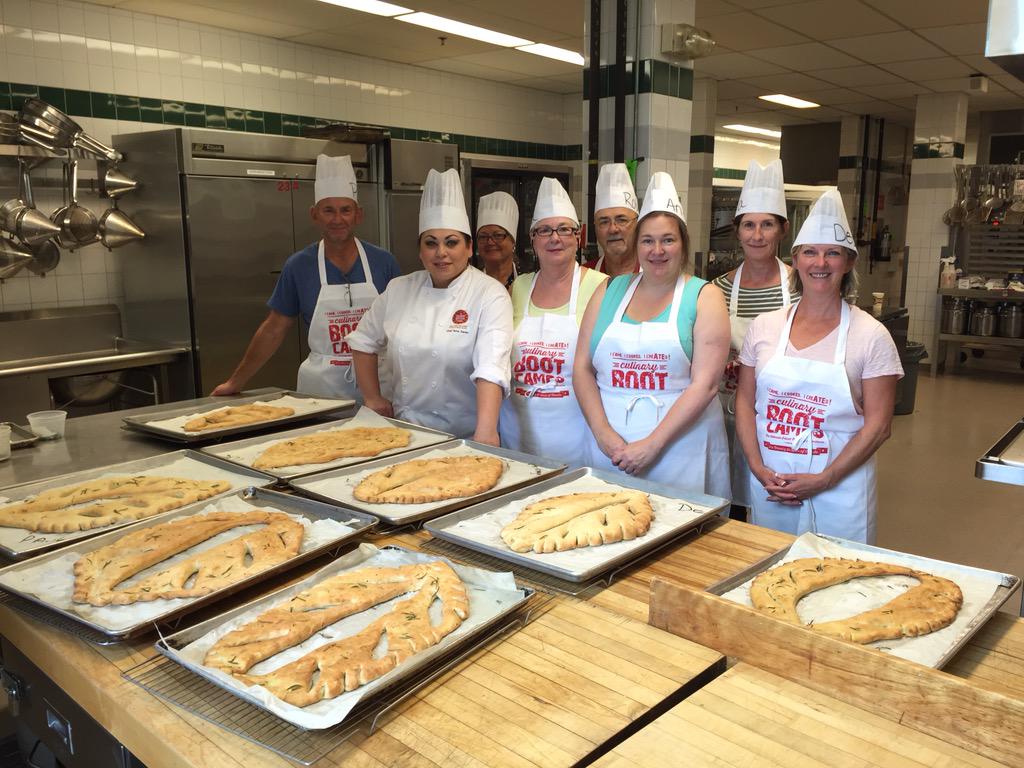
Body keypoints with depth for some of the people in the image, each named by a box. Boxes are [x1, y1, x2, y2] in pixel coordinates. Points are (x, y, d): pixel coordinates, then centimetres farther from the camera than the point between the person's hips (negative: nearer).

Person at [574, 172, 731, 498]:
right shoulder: (609, 291, 9)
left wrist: (652, 444, -15)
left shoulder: (704, 298, 0)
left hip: (681, 451, -2)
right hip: (608, 449, 3)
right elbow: (582, 367, 5)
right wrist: (602, 432, -8)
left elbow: (705, 384, -9)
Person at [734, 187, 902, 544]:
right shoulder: (764, 327, 3)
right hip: (767, 482, 3)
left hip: (839, 488, -2)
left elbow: (878, 424, -7)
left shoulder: (871, 335, -5)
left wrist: (823, 480, -14)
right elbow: (745, 401, 5)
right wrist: (759, 469, -7)